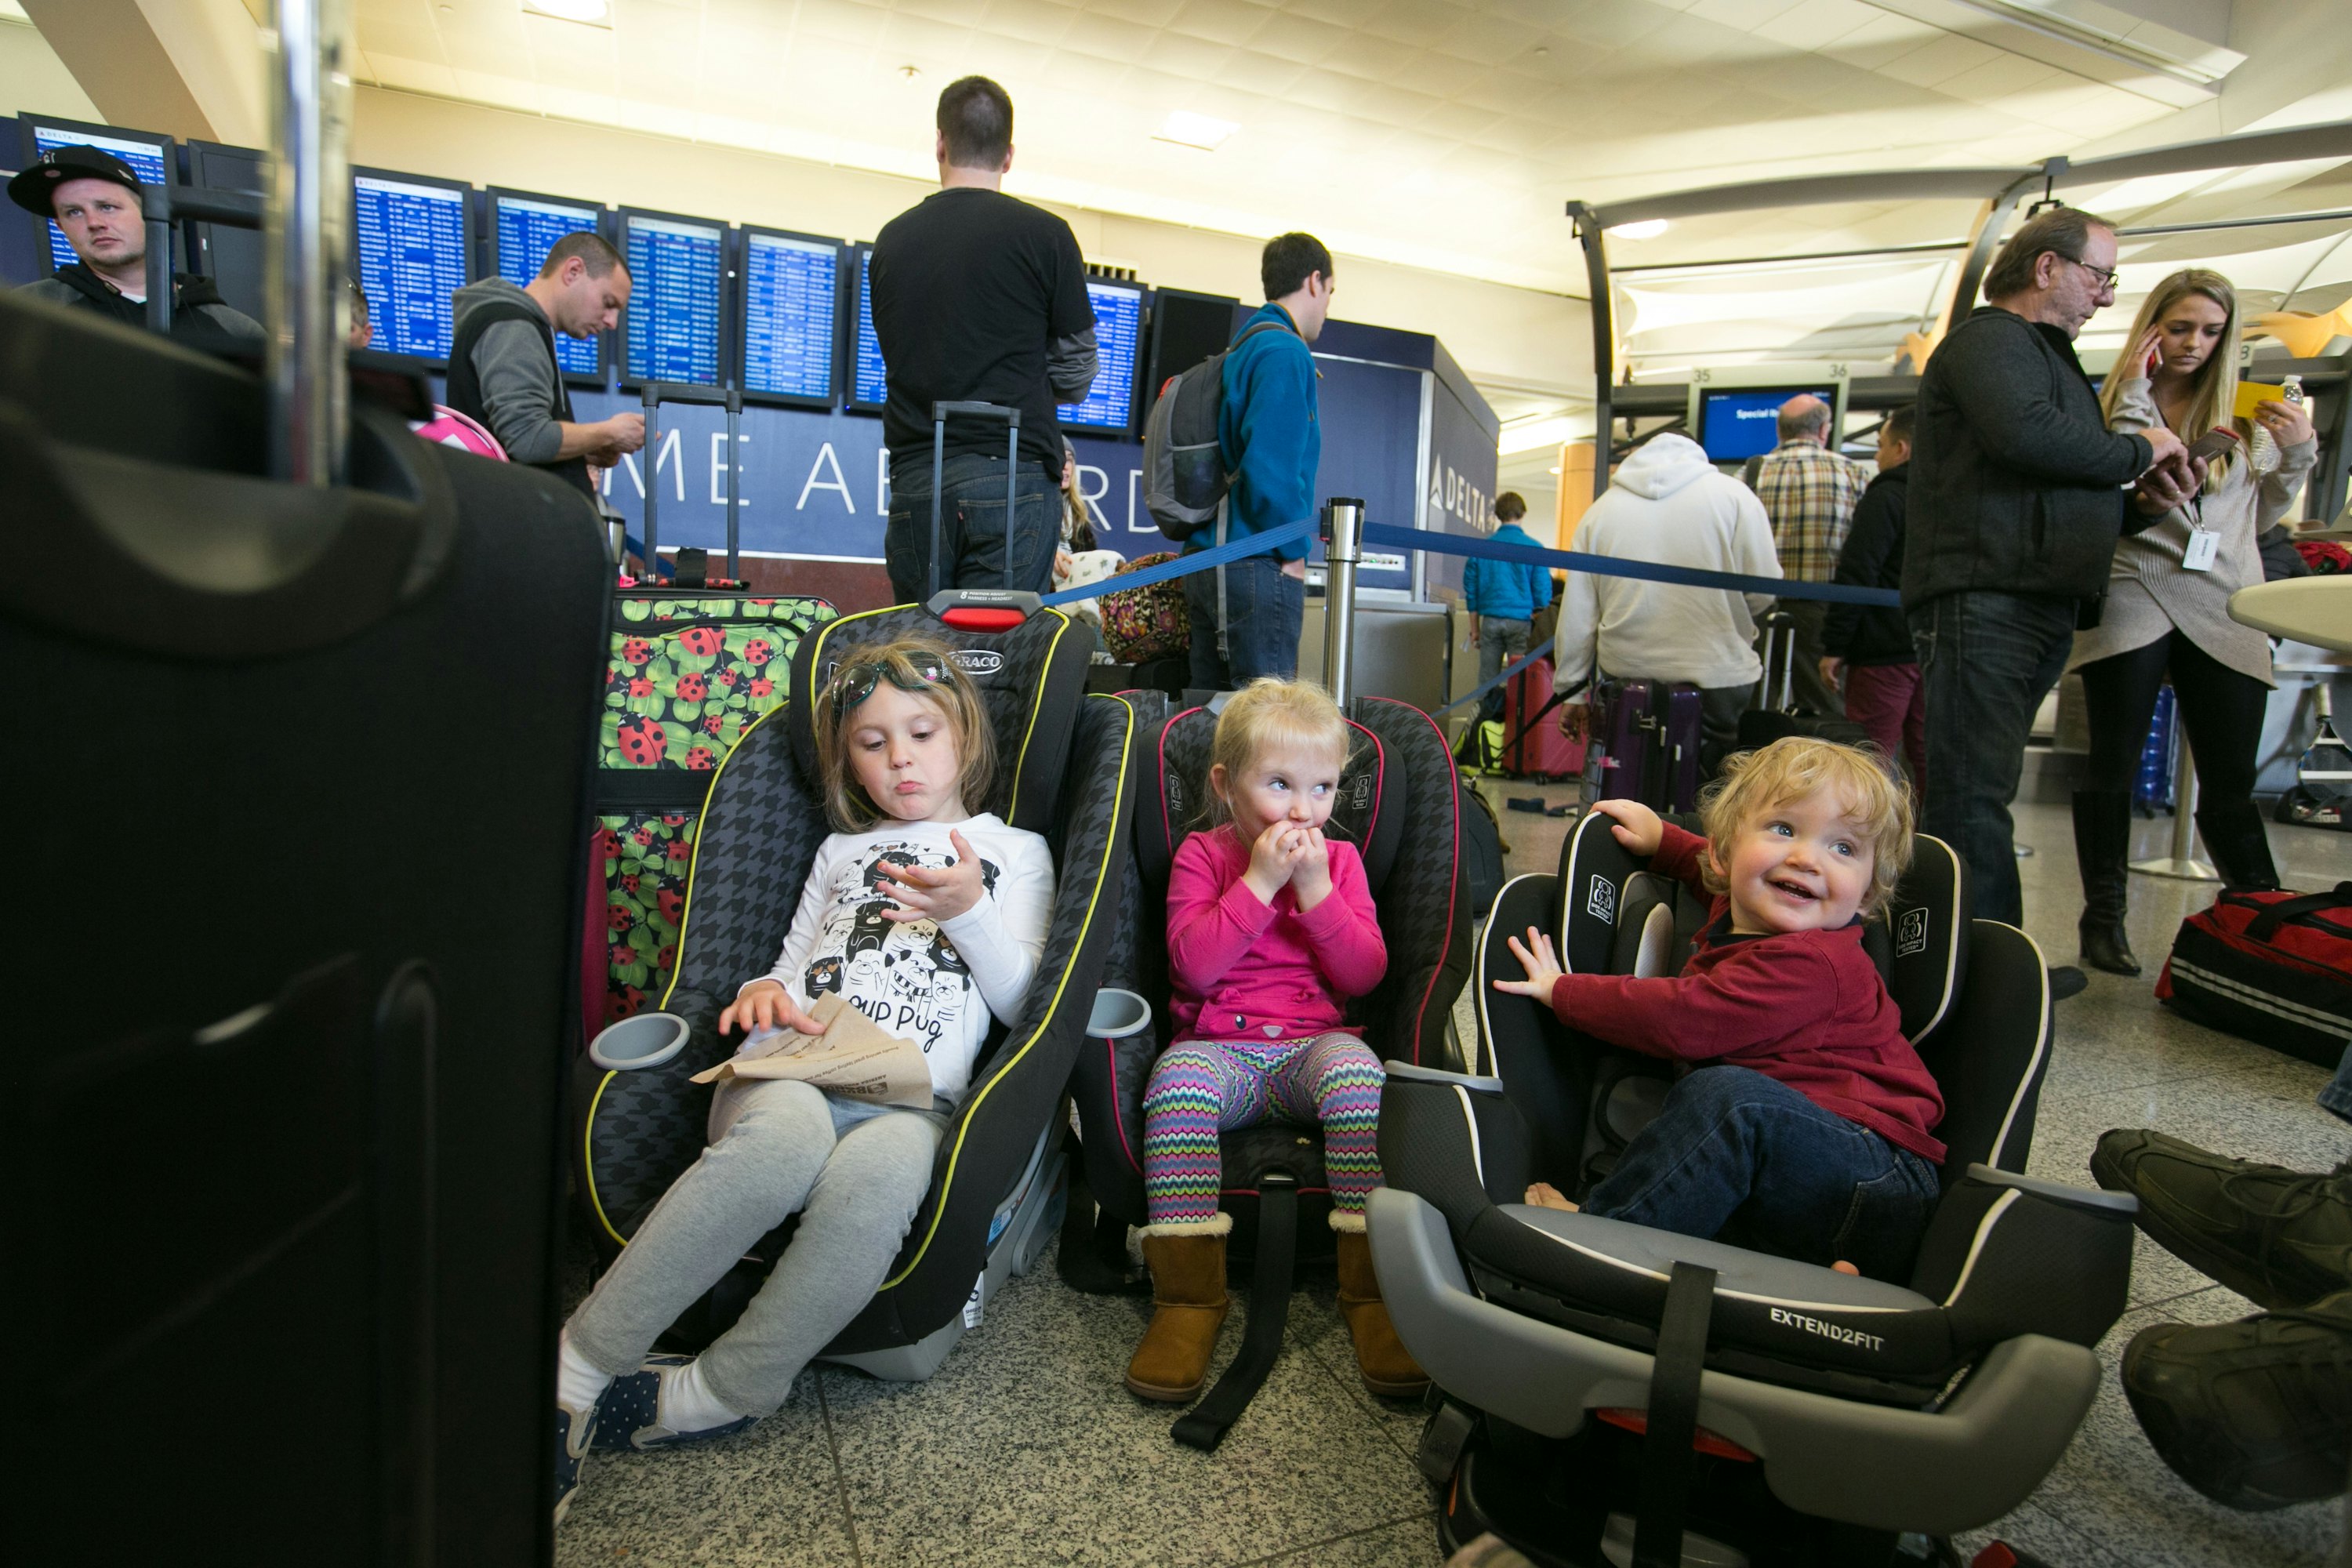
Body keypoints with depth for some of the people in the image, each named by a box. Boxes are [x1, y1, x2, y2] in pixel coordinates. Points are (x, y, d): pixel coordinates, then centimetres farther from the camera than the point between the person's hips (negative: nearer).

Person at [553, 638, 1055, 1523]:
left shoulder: (1015, 851, 20)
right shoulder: (841, 851, 31)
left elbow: (1018, 1003, 11)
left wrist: (970, 912, -5)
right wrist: (763, 992, 4)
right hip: (792, 1070, 2)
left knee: (875, 1173, -39)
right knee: (785, 1140, -37)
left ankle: (713, 1394, -22)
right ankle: (575, 1370, -28)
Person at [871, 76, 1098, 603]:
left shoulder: (891, 239, 12)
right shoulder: (1045, 234, 0)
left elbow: (897, 360, 19)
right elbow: (1076, 376, 4)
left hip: (914, 483, 4)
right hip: (1010, 480, -4)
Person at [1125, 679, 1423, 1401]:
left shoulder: (1339, 858, 10)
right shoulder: (1201, 854, 4)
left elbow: (1364, 975, -1)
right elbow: (1195, 963, -11)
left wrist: (1316, 889, -13)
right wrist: (1259, 881, -16)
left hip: (1313, 1046, 1)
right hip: (1220, 1048, -1)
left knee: (1356, 1068, -33)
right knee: (1180, 1076, -34)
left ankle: (1371, 1285, -24)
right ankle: (1189, 1292, -25)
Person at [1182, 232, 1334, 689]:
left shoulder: (1239, 349, 20)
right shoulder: (1285, 352, -9)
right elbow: (1270, 469, -21)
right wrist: (1293, 552, -9)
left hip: (1206, 563, 9)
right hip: (1256, 566, -9)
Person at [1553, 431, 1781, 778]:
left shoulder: (1600, 510, 6)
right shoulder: (1734, 495, -1)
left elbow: (1576, 615, 4)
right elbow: (1762, 592, -4)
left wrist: (1574, 691, 10)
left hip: (1624, 680, 2)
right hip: (1718, 679, -2)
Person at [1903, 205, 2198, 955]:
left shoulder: (2048, 354, 31)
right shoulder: (1990, 339, -1)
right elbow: (2027, 434, -21)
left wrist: (2138, 499, 15)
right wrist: (2138, 451, -6)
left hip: (2039, 605, 11)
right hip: (1983, 599, -11)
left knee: (1983, 794, 11)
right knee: (1975, 796, -12)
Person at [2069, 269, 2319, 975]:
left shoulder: (2243, 414, 15)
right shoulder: (2112, 404, 4)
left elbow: (2258, 518, 21)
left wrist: (2298, 452, 6)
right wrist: (2134, 399, -8)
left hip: (2223, 611, 3)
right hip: (2131, 600, -3)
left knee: (2230, 779, 4)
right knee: (2114, 765, -1)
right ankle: (2104, 917, 8)